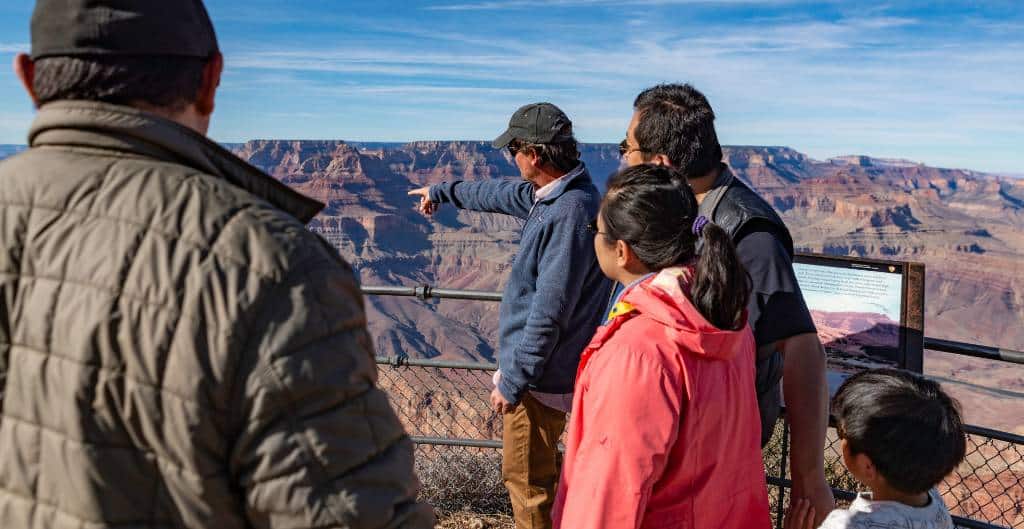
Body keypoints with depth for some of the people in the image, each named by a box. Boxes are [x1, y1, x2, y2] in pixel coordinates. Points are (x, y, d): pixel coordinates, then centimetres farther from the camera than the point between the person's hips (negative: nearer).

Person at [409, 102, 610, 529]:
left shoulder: (570, 212, -27)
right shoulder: (550, 194, 4)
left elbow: (550, 313, -27)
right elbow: (500, 193, 24)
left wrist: (512, 381, -18)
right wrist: (442, 192, 40)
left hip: (541, 376, -10)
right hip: (542, 366, 10)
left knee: (526, 477, 7)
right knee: (542, 464, 25)